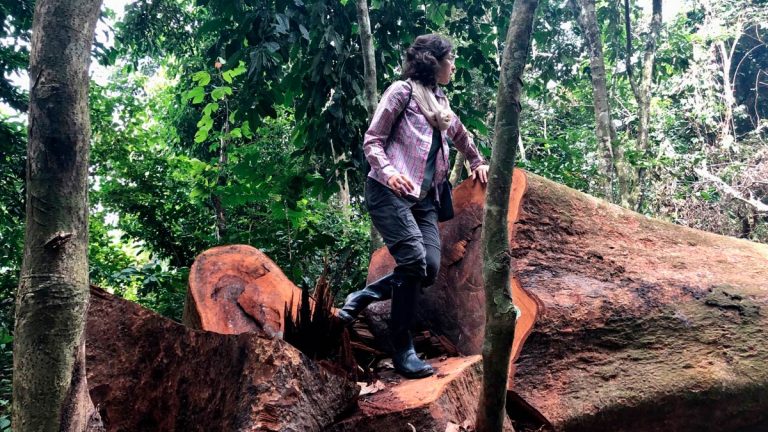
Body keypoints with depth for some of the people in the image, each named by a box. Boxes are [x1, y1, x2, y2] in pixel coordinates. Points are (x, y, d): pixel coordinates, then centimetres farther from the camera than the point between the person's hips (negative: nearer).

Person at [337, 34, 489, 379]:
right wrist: (387, 172, -20)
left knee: (430, 268, -11)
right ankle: (402, 350, -9)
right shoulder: (402, 91, 1)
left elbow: (460, 135, 42)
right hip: (389, 192, -7)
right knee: (414, 261, -20)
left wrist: (477, 163, 40)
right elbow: (372, 140, -4)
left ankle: (360, 298, 8)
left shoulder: (440, 100, 22)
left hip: (424, 197, 7)